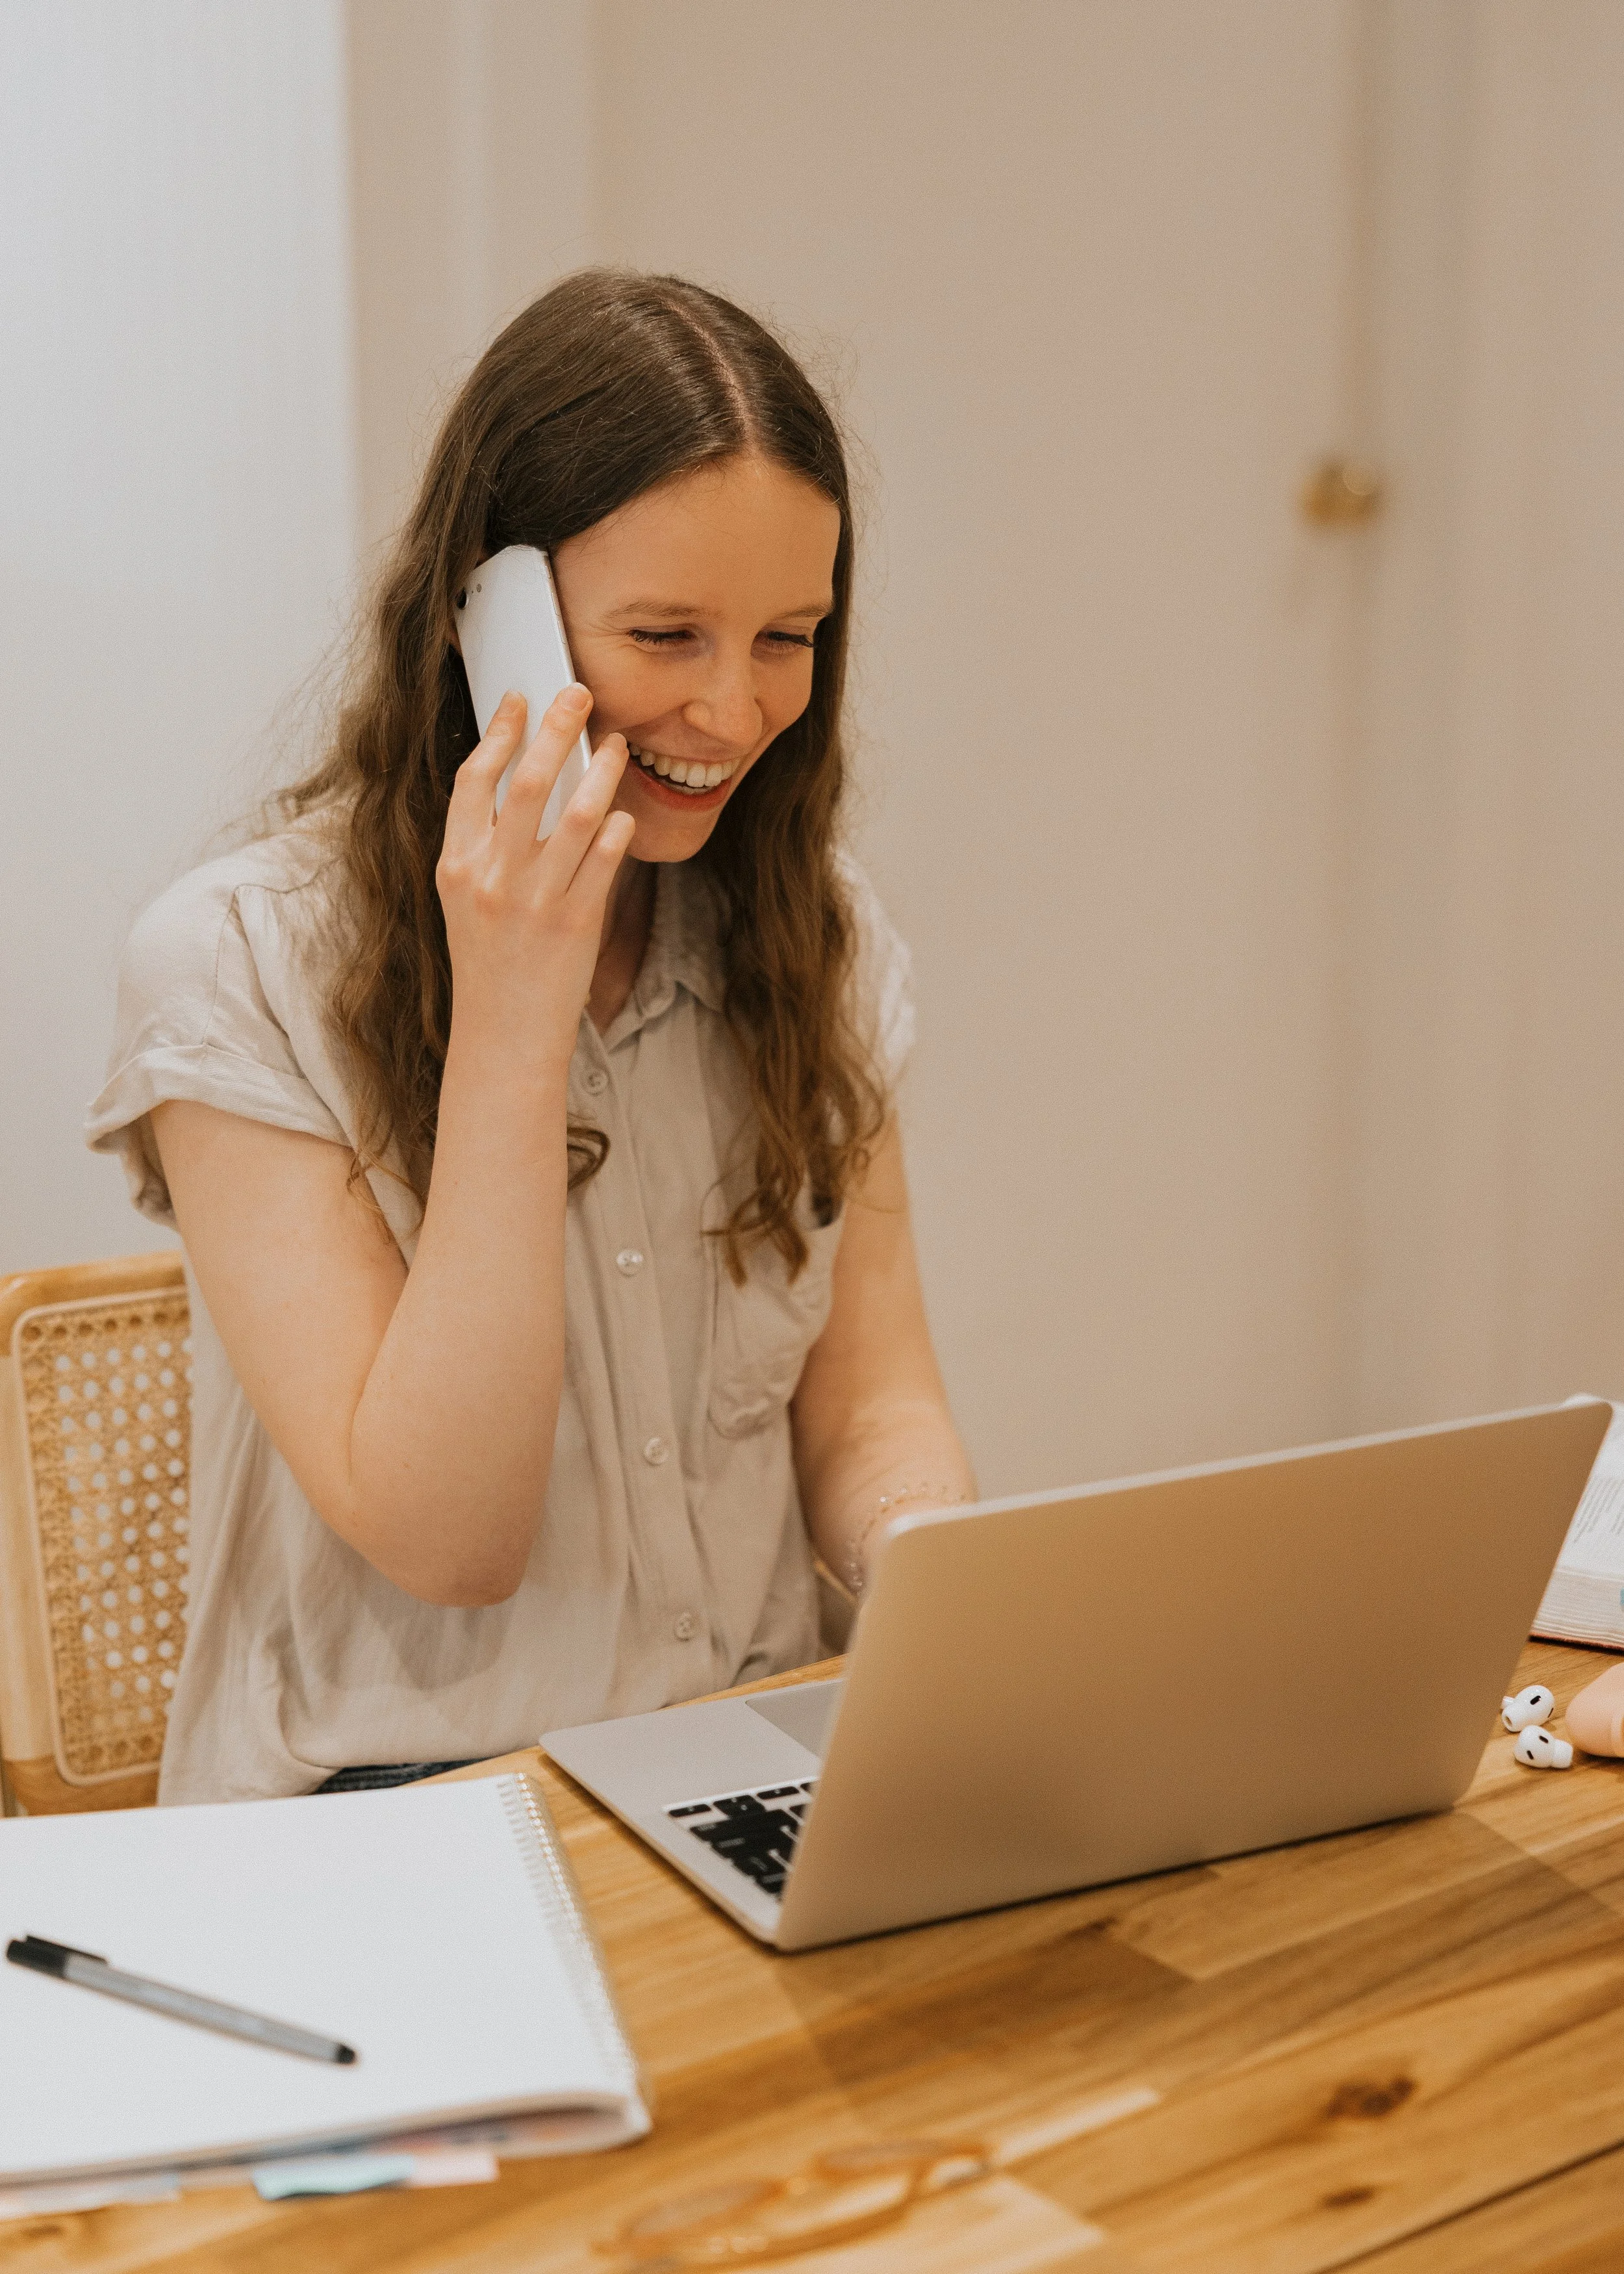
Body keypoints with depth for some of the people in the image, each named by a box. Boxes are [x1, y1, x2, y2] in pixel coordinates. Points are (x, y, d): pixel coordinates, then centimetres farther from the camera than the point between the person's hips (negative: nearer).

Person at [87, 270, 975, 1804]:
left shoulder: (812, 933, 4)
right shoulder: (237, 968, -13)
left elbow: (866, 1405, 4)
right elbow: (439, 1537, -16)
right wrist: (514, 1025, -22)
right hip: (390, 1816, -3)